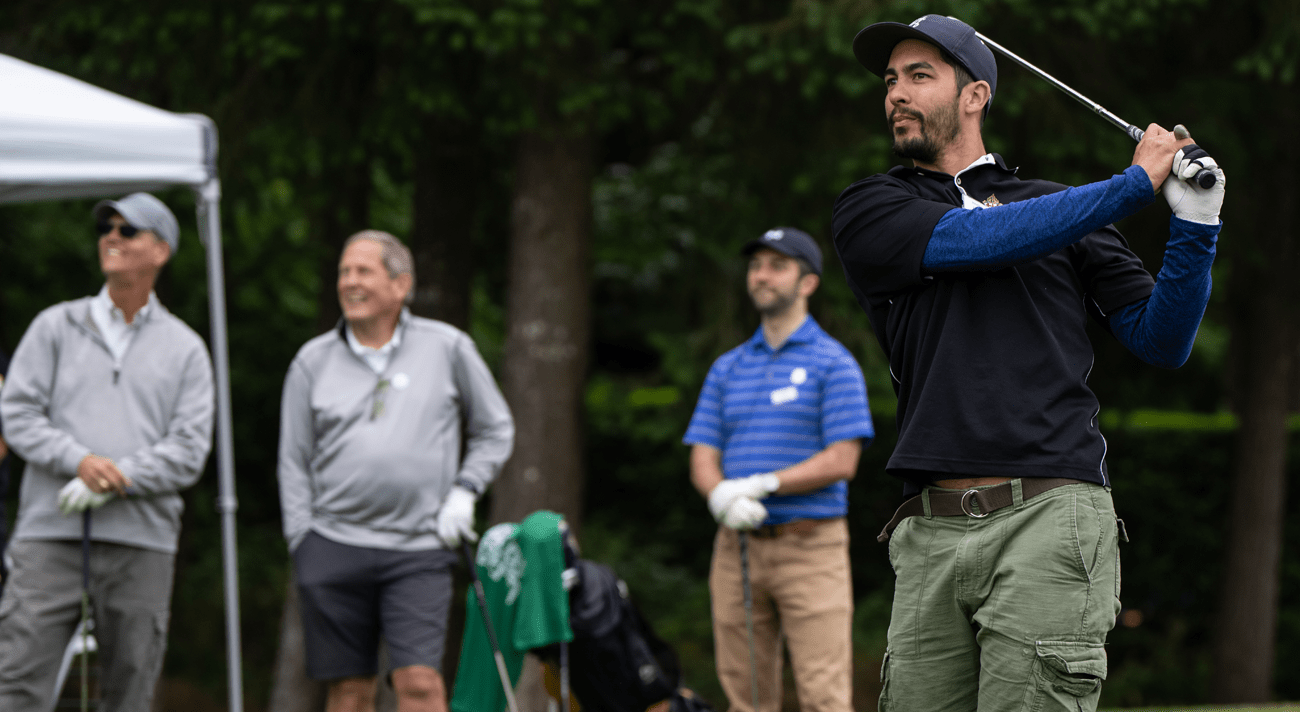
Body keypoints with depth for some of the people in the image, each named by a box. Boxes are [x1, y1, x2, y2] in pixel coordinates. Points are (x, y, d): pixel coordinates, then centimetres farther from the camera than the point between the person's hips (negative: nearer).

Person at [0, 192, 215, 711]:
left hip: (141, 539, 1)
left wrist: (116, 481, -13)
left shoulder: (184, 348, 11)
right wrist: (79, 460, -13)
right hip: (50, 534, -1)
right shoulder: (56, 327, 12)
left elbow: (189, 450, 2)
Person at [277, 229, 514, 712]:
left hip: (419, 550, -1)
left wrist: (464, 492, 2)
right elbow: (294, 463, 10)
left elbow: (495, 431, 16)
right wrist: (303, 545, 2)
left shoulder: (447, 348, 6)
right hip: (334, 546, 1)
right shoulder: (314, 361, 8)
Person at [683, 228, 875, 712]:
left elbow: (841, 461, -9)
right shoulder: (727, 368, 16)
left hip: (809, 547, -5)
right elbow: (703, 460, 9)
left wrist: (763, 484, -16)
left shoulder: (832, 362, -1)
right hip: (737, 546, 5)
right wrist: (721, 498, -14)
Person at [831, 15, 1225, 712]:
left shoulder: (1065, 209, 19)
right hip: (930, 535, 1)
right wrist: (1137, 180, -1)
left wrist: (1194, 222, -1)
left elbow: (1162, 341, 14)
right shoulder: (869, 210, 14)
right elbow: (978, 239, -4)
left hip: (1050, 521, -1)